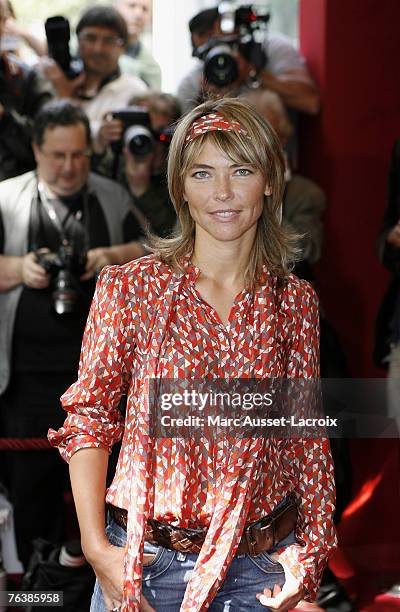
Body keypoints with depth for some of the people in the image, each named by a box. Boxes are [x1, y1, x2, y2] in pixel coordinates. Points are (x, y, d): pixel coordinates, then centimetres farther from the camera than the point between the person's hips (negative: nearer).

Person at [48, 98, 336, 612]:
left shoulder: (295, 301, 2)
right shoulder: (128, 288, -5)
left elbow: (307, 435, 6)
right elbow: (88, 418, -3)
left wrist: (310, 559, 1)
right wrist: (95, 546, -11)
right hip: (148, 563, -1)